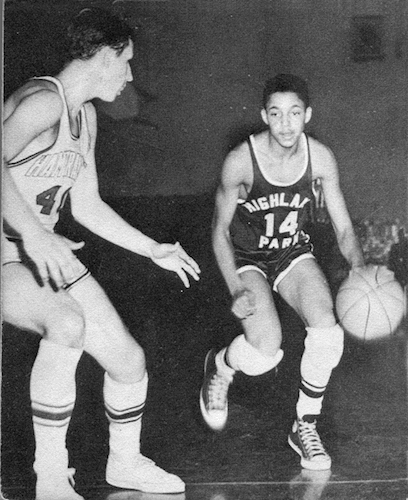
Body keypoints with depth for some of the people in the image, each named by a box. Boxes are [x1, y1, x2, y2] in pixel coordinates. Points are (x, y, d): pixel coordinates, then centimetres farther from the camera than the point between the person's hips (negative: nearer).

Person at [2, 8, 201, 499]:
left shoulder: (85, 114, 13)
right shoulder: (43, 101, -18)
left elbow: (86, 205, 19)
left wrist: (154, 250, 20)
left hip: (43, 249, 9)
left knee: (129, 360, 7)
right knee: (68, 324, -37)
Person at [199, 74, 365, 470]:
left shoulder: (320, 158, -13)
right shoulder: (240, 161, -22)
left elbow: (344, 229, -5)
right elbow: (220, 231, -12)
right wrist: (237, 291, -24)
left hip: (295, 255, 3)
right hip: (247, 261, -3)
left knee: (328, 331, -23)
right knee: (265, 351, -26)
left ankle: (305, 426, 1)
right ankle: (219, 368, 13)